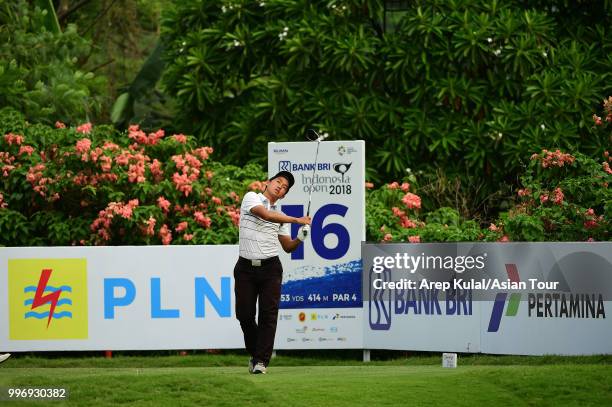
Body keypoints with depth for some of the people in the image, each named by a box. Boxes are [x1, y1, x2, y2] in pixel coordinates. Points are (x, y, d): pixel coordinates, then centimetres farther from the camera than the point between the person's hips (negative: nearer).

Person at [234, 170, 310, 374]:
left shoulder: (280, 215, 14)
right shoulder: (251, 198, 1)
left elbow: (287, 247, 16)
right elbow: (265, 214, -19)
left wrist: (300, 238, -6)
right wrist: (296, 220, -21)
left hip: (270, 268, 3)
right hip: (245, 267, -3)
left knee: (268, 315, -7)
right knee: (244, 314, -2)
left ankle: (261, 360, -5)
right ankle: (254, 353, 19)